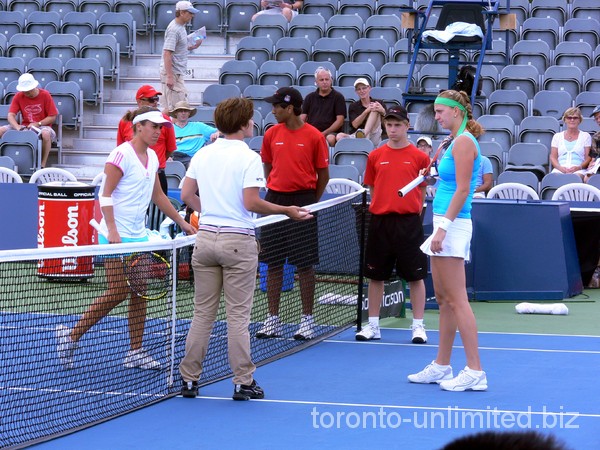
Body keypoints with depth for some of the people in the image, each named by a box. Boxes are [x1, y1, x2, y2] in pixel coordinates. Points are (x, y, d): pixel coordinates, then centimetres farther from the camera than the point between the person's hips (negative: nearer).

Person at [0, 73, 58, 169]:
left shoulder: (45, 95, -8)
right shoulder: (18, 96, 0)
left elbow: (52, 117, -6)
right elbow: (11, 115, -5)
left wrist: (38, 124, -19)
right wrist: (17, 127, -26)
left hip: (42, 126, -3)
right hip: (24, 126, 4)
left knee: (46, 133, -41)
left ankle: (43, 164, -29)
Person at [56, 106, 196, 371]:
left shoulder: (152, 158, 12)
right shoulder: (122, 154, -13)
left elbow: (158, 196, 23)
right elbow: (105, 194, -15)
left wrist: (182, 223, 21)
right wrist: (112, 229, -24)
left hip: (139, 235, 8)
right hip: (117, 236, -8)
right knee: (118, 292, -8)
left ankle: (135, 352, 10)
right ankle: (71, 336, 3)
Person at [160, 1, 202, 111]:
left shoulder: (181, 27, 14)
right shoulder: (173, 29, -17)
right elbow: (167, 53, -23)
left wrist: (192, 47, 11)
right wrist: (170, 77, -28)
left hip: (178, 73, 10)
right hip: (172, 73, -10)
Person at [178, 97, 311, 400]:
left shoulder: (203, 154, 7)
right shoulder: (248, 158, -11)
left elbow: (186, 195, 10)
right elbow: (251, 203, -17)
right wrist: (287, 211, -8)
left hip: (205, 237, 5)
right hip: (237, 241, -5)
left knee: (202, 313, 10)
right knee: (238, 316, 0)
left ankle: (189, 379, 12)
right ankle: (243, 383, 5)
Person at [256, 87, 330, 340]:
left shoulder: (314, 136, -5)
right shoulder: (272, 134, 6)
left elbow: (323, 174, 1)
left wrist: (311, 203, 1)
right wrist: (274, 190, 10)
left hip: (303, 201, -4)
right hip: (275, 201, 4)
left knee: (304, 264, 0)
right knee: (273, 263, 6)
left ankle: (307, 320, 8)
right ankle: (273, 319, 13)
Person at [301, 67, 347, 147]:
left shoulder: (338, 97, 12)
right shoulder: (310, 97, 22)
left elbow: (340, 121, 3)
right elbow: (302, 118, 16)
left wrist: (324, 133, -11)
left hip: (330, 133, -2)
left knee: (331, 139, -39)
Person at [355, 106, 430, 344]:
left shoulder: (419, 157, 1)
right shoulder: (375, 156, 7)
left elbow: (422, 190, 6)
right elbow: (372, 188, 14)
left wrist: (413, 211, -3)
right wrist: (378, 208, 3)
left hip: (408, 221, -2)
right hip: (379, 221, 2)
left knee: (415, 275, 0)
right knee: (375, 275, 7)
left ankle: (418, 326, 7)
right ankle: (372, 325, 17)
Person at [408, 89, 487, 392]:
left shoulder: (464, 142, -12)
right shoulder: (455, 141, 17)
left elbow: (462, 190, -19)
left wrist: (444, 227, -22)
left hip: (453, 225, -10)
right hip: (446, 223, 10)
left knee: (456, 300, -10)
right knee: (444, 300, 13)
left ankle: (475, 372, -10)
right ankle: (441, 367, 19)